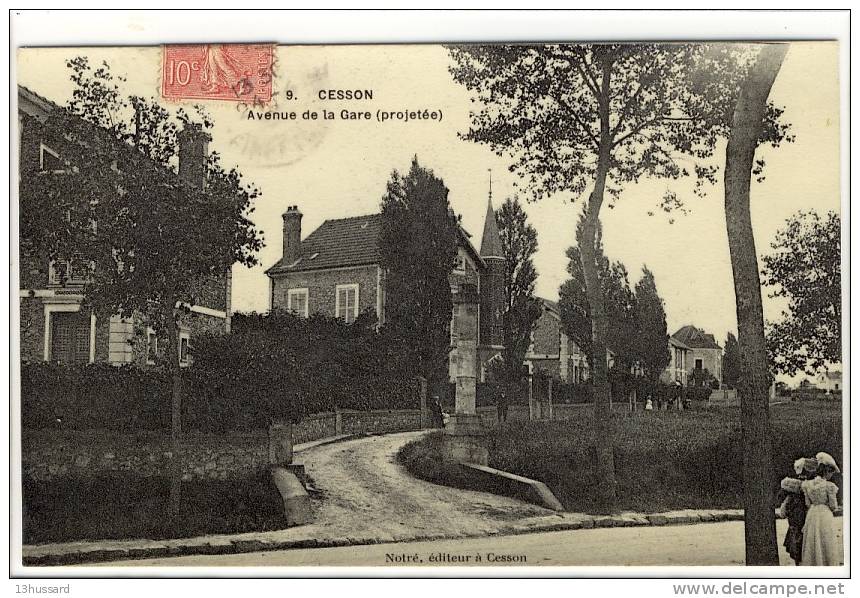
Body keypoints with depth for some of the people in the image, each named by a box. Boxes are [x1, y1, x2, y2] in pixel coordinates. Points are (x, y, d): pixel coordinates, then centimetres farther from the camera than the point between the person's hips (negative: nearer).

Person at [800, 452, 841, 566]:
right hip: (826, 515, -4)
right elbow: (833, 506, -7)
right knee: (827, 545, 6)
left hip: (811, 515, 4)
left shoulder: (807, 485, -1)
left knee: (812, 546, 12)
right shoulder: (829, 486, -15)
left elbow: (807, 504, 4)